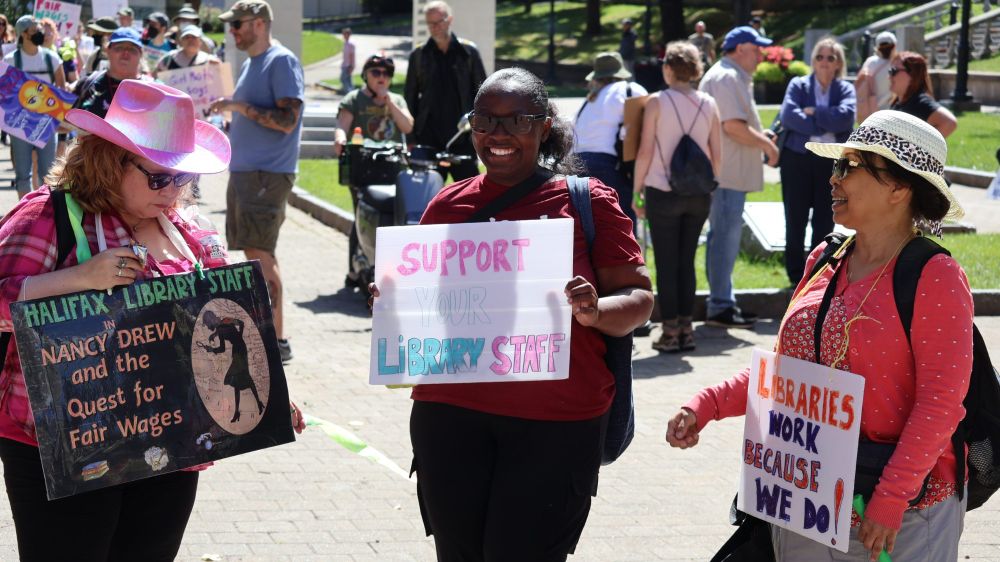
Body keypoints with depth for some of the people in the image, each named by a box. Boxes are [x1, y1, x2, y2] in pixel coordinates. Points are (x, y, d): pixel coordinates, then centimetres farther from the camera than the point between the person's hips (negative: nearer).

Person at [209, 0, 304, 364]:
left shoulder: (282, 62, -11)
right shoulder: (250, 64, 18)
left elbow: (287, 120, -18)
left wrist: (239, 106, -18)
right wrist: (226, 108, 9)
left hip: (268, 173, -9)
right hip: (243, 171, 10)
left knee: (260, 254, -12)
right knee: (254, 254, 11)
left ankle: (277, 340, -10)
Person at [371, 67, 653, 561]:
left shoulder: (588, 201, 0)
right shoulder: (447, 205, 10)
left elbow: (639, 298, -2)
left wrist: (594, 310, -22)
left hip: (555, 423, -3)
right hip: (450, 413, 3)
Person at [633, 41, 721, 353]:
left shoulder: (657, 103, -7)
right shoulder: (708, 104, 3)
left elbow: (645, 152, -8)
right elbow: (717, 155, 4)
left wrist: (637, 190, 0)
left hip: (663, 193, -4)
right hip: (699, 195, 4)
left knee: (666, 263, 3)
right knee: (687, 261, 12)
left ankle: (671, 331, 4)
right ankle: (686, 329, 13)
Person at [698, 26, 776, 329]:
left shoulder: (734, 77, 21)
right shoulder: (727, 78, -14)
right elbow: (733, 126, -23)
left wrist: (759, 135, 15)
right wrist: (766, 145, -11)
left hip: (728, 174, 11)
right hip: (727, 175, -11)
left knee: (725, 238, 14)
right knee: (725, 238, -7)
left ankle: (724, 302, 21)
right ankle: (720, 307, -4)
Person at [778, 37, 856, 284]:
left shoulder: (845, 89, 5)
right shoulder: (798, 85, 2)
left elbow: (845, 117, -14)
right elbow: (788, 116, -15)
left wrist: (813, 112, -14)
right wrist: (824, 125, -17)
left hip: (832, 160, 1)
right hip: (798, 159, -1)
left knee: (825, 221, 7)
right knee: (795, 220, 3)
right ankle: (796, 273, 13)